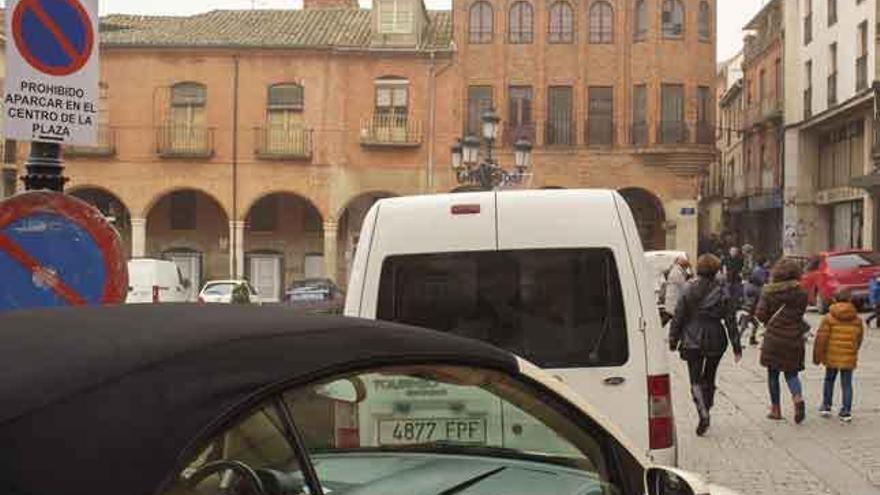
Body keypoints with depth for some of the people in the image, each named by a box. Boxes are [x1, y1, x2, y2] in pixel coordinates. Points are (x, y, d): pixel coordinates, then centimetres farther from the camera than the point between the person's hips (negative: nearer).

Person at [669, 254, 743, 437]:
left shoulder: (688, 291, -5)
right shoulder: (721, 293, -5)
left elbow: (678, 317, -3)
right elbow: (730, 321, -3)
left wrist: (673, 341, 6)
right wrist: (736, 346, 2)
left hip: (692, 341, -1)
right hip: (715, 340, 1)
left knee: (695, 381, -1)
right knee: (709, 378, 18)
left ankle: (703, 415, -20)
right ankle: (706, 409, 26)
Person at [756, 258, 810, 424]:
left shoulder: (768, 291, -6)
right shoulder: (800, 293, -4)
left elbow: (760, 315, -9)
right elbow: (800, 313, 3)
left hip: (773, 338, -1)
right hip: (793, 337, 1)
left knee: (773, 373, 12)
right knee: (791, 372, 10)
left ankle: (776, 409, 15)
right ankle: (798, 398, -17)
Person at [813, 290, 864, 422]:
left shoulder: (829, 318, -8)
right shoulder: (857, 319, 2)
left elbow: (821, 339, -9)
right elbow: (859, 338, 12)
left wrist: (817, 356, -1)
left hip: (831, 357, -1)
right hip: (849, 359, 1)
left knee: (829, 380, 17)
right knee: (847, 384, 7)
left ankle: (826, 406, 22)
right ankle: (846, 411, 4)